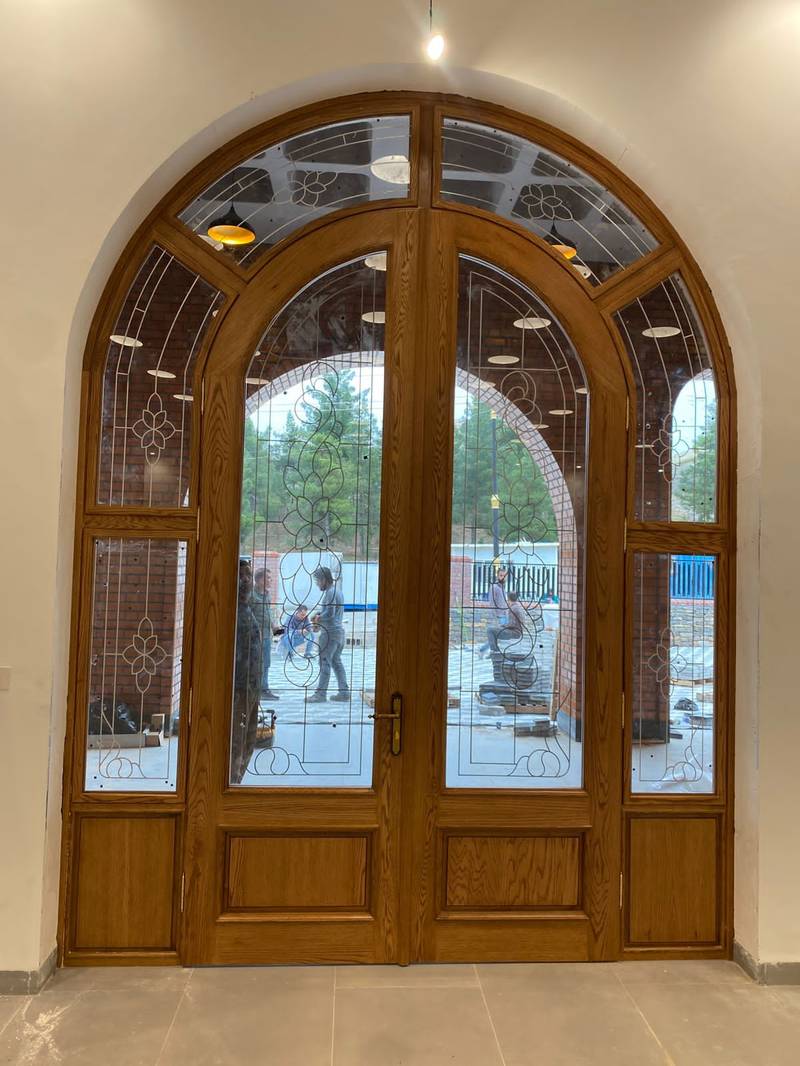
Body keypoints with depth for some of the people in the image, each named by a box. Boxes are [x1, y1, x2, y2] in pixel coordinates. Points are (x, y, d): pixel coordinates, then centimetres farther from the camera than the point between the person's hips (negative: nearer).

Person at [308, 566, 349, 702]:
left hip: (330, 632, -10)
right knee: (337, 662, 12)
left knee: (324, 662, -6)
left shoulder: (330, 592, -15)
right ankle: (344, 692, 13)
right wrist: (319, 617, 10)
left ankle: (321, 694, -4)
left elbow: (329, 613, -22)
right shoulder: (337, 591, 16)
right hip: (339, 630, 10)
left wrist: (318, 618, -5)